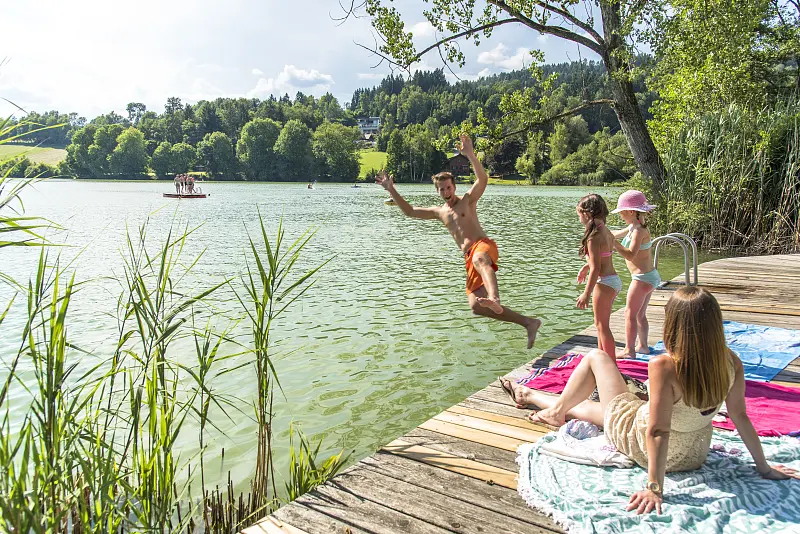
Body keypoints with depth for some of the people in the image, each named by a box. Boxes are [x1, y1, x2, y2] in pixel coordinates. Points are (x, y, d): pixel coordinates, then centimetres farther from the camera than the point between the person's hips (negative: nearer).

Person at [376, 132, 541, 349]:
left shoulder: (467, 200, 8)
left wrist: (470, 155, -21)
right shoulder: (439, 212, 22)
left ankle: (494, 299, -72)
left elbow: (483, 179, -10)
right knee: (476, 306, -8)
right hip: (469, 258, 6)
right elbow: (409, 211, 24)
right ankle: (528, 323, -4)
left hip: (484, 245, -6)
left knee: (479, 260, -44)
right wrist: (391, 189, 20)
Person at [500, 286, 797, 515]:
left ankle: (558, 410, 33)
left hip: (648, 450, -6)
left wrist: (655, 487, -25)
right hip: (695, 454, 6)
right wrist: (763, 467, 4)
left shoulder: (664, 368, -36)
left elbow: (658, 432, -34)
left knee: (596, 357, 10)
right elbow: (740, 417, -10)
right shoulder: (731, 363, -18)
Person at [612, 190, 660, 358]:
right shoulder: (634, 227, 9)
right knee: (640, 314, 19)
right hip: (649, 276, 10)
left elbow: (630, 255, -30)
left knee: (630, 313, -2)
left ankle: (629, 350, 3)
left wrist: (613, 242, -36)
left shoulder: (639, 230, -20)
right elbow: (617, 234, 26)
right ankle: (643, 346, 29)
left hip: (642, 278, -10)